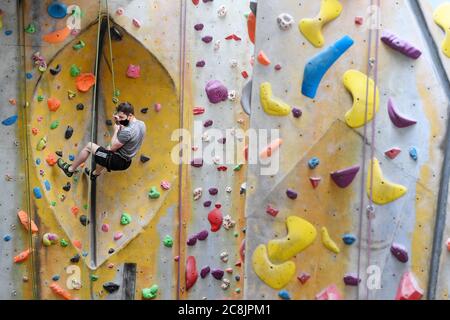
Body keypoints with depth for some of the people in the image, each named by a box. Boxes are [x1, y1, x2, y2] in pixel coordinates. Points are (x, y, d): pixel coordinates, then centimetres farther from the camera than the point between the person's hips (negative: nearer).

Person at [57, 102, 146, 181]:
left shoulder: (128, 131, -30)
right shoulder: (142, 124, -2)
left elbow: (113, 147, -20)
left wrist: (116, 130, -11)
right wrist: (118, 123, -1)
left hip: (117, 161, -9)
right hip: (126, 162, 9)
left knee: (89, 146, 5)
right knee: (107, 148, 40)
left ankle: (70, 169, 23)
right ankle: (95, 174, 57)